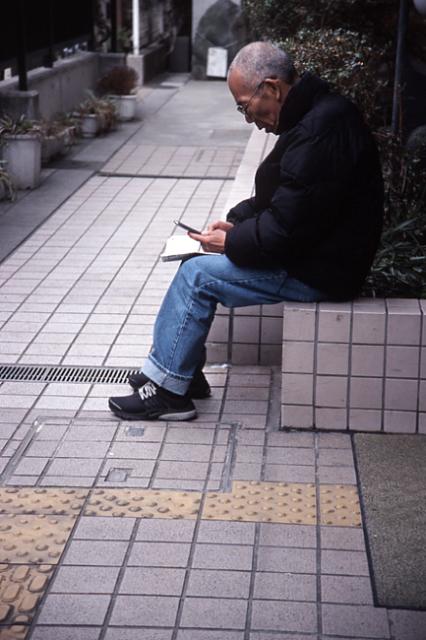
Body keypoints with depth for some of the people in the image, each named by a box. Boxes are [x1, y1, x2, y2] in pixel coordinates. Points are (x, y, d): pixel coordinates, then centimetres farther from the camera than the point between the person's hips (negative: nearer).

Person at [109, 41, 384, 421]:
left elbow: (287, 229, -26)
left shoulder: (321, 132, -25)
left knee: (198, 275, -12)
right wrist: (236, 223, 5)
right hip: (306, 252, 11)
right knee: (194, 268, 10)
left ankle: (166, 389, -1)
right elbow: (276, 202, 19)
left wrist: (231, 242, -13)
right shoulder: (312, 116, 10)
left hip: (318, 274, -11)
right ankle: (184, 373, 14)